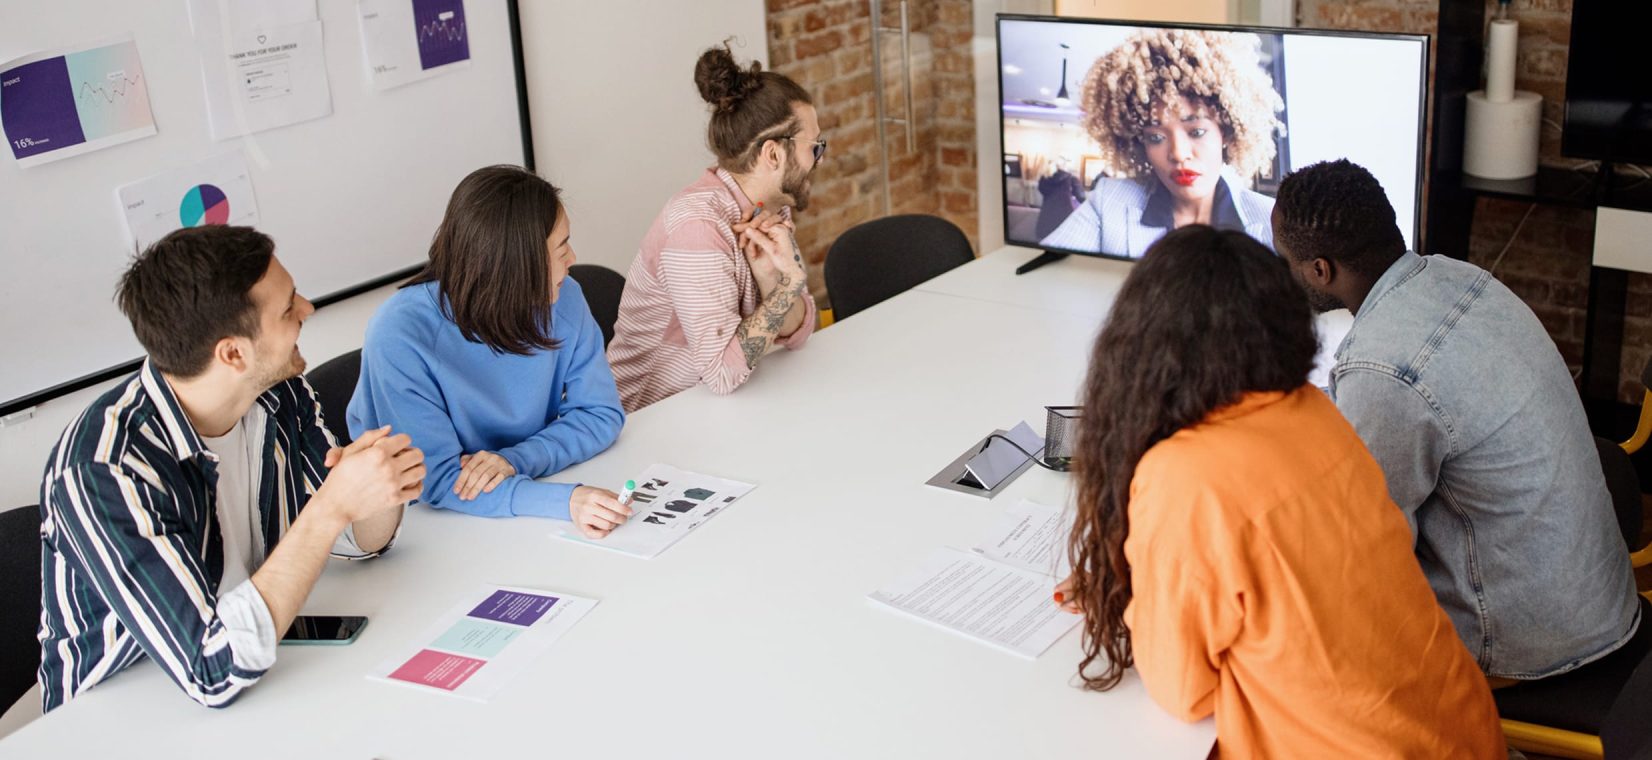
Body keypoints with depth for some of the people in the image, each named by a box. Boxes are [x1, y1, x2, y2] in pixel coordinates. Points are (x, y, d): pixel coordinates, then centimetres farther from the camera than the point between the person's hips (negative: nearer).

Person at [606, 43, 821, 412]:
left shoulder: (769, 208, 0)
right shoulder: (698, 224, -24)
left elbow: (795, 334, -2)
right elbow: (724, 371, -30)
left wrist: (769, 274, -19)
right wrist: (790, 281, -24)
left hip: (716, 405, 7)